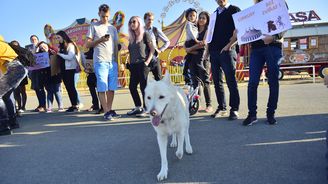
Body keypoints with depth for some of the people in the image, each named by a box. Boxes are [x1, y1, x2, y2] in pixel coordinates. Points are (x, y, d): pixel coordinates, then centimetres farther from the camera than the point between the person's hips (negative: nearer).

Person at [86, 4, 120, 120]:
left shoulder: (113, 28, 18)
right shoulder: (94, 27, 6)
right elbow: (88, 44, 2)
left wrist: (116, 61, 12)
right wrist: (100, 40, -12)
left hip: (112, 62, 4)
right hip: (100, 62, -4)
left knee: (112, 88, 2)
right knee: (102, 88, -6)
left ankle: (110, 110, 10)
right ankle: (106, 112, -2)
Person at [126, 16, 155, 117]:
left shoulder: (145, 35, 0)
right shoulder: (131, 37, 16)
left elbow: (152, 49, -4)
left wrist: (148, 61, -12)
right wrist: (130, 63, 10)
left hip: (142, 64, -7)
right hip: (133, 66, 7)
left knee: (143, 87, -5)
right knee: (132, 87, 7)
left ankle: (145, 109, 3)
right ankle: (138, 107, 19)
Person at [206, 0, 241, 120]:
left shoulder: (234, 10, 6)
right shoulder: (214, 14, 23)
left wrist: (229, 45, -14)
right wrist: (209, 47, 11)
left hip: (227, 51, -6)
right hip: (213, 51, 6)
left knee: (231, 81, -7)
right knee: (217, 82, 6)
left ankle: (234, 109, 0)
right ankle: (221, 108, 14)